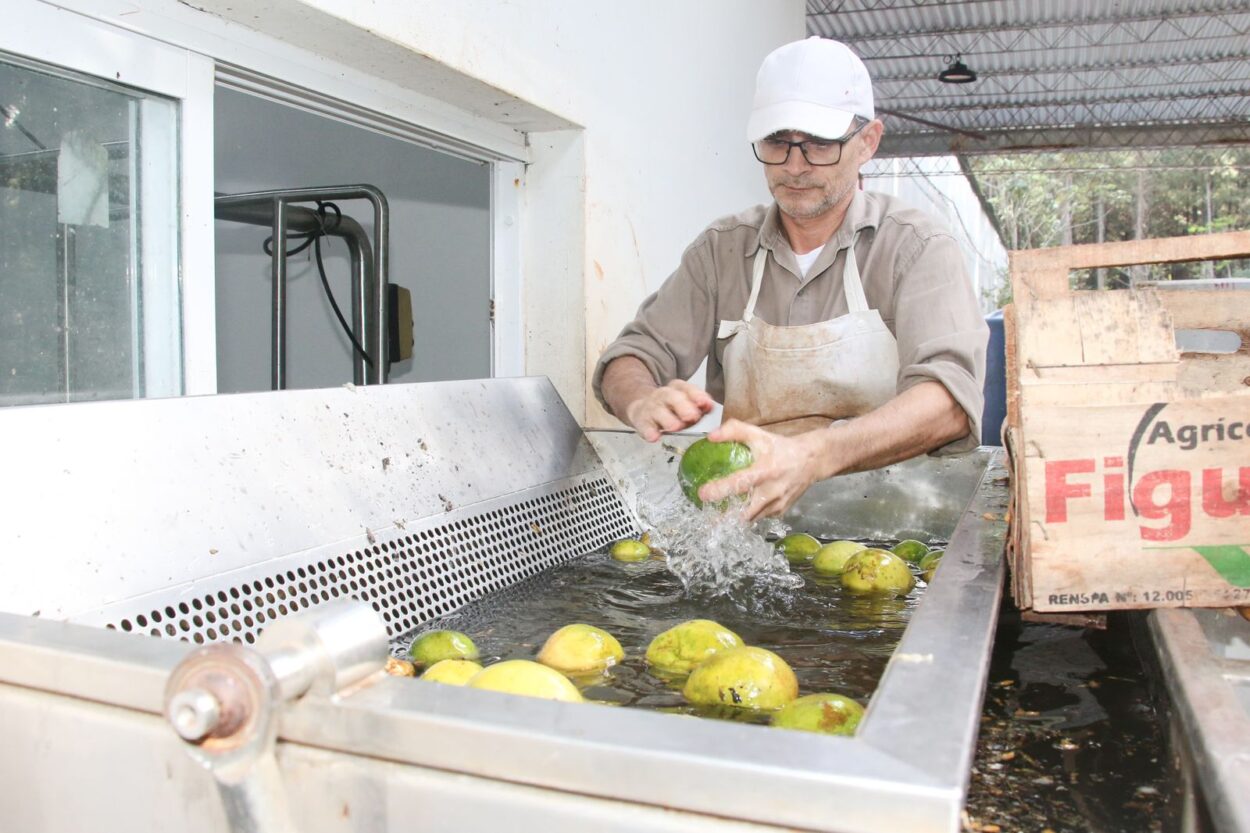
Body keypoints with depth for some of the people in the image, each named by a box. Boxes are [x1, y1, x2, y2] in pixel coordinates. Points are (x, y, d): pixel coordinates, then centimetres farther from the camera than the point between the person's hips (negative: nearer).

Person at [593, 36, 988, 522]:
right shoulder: (721, 249, 2)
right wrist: (643, 400, -27)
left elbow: (950, 398, -25)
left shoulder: (916, 247, -9)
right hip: (742, 516, 3)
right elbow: (630, 359, 0)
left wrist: (812, 456, -43)